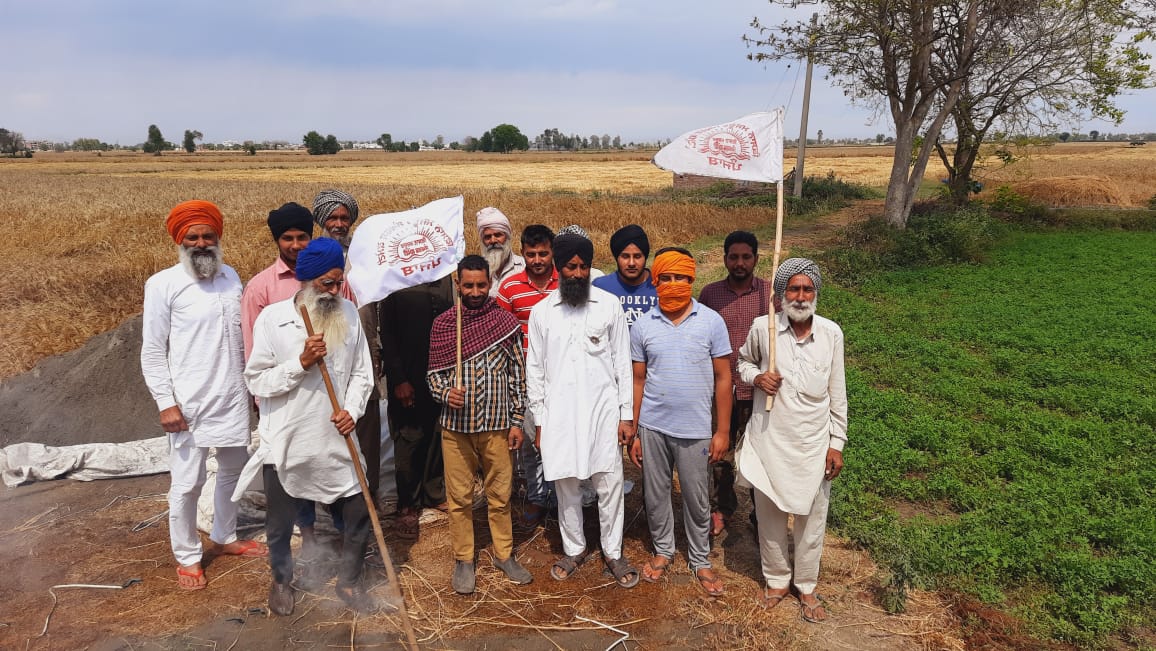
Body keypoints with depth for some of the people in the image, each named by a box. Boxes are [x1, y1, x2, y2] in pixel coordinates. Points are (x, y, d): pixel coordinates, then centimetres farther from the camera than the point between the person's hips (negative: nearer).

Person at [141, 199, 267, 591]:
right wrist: (166, 403, -12)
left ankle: (224, 538, 37)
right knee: (186, 484, 2)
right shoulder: (163, 284, -9)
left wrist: (251, 382, 15)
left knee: (233, 472, 18)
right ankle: (187, 557, 21)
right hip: (189, 404, -5)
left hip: (233, 398, 6)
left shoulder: (231, 277, 6)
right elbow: (152, 351, -7)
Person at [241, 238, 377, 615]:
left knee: (359, 513, 8)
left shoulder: (349, 313, 0)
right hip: (286, 443, -2)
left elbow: (361, 373, 4)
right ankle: (281, 581, 45)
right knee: (280, 524, 16)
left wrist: (352, 410, -11)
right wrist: (301, 362, -21)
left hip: (335, 441, 2)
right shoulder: (272, 318, -10)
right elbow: (256, 381, -9)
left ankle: (349, 581, 34)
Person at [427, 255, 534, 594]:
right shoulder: (443, 323, -1)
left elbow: (517, 374, 2)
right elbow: (434, 372, 5)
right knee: (459, 497, 10)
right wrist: (445, 392, -17)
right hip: (456, 426, 1)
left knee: (500, 495, 10)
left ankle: (504, 554, 28)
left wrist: (516, 422, 0)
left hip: (496, 425, 0)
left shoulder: (506, 321, -2)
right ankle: (463, 560, 25)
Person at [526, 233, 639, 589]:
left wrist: (627, 414, -1)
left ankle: (612, 552, 24)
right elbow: (534, 369, 6)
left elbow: (622, 362, 2)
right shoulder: (541, 312, 2)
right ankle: (574, 549, 30)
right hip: (559, 412, 1)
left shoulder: (610, 305, 0)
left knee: (609, 483, 5)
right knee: (566, 485, 11)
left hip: (603, 410, -1)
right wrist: (539, 419, 3)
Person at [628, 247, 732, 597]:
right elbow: (638, 381, 4)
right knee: (656, 495, 14)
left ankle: (700, 560, 31)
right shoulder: (642, 326, -1)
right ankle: (663, 550, 36)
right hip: (653, 427, 2)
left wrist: (723, 431, -3)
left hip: (696, 429, -1)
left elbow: (723, 378, -1)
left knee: (697, 498, 10)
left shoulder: (711, 321, -5)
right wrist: (632, 433, 3)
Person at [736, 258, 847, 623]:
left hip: (813, 443, 1)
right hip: (769, 440, 0)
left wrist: (837, 443, 2)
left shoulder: (831, 333, -6)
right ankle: (777, 579, 36)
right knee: (770, 515, 14)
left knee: (811, 518, 12)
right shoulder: (762, 328, -9)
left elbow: (837, 393, 2)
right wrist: (756, 377, -12)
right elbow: (743, 360, 11)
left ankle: (806, 586, 34)